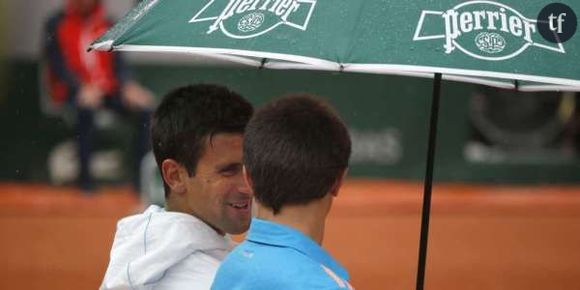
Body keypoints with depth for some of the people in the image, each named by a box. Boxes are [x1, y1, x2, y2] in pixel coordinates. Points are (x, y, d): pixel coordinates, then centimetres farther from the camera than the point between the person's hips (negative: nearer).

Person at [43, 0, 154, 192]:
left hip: (106, 89, 4)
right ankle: (84, 175, -29)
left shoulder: (106, 25, 12)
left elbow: (117, 62, 7)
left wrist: (128, 86, -14)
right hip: (71, 93, -4)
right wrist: (81, 89, -26)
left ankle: (140, 175, -15)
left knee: (145, 108, -19)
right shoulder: (56, 25, 0)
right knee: (86, 108, -39)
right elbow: (58, 65, -9)